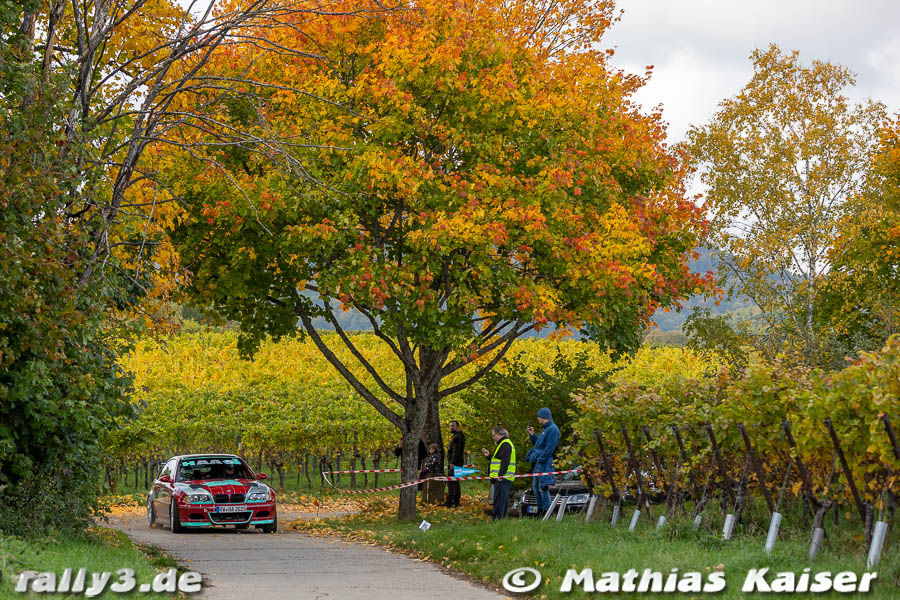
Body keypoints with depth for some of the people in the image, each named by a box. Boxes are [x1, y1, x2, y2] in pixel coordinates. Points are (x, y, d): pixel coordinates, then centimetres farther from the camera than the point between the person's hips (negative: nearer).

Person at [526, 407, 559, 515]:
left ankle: (546, 510, -11)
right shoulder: (546, 429, 20)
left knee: (543, 487, -12)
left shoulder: (552, 429, -12)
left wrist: (540, 458, -19)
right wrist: (532, 435, 15)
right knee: (536, 488, 13)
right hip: (538, 462, 11)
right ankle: (540, 510, 17)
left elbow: (550, 448, -19)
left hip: (544, 463, -11)